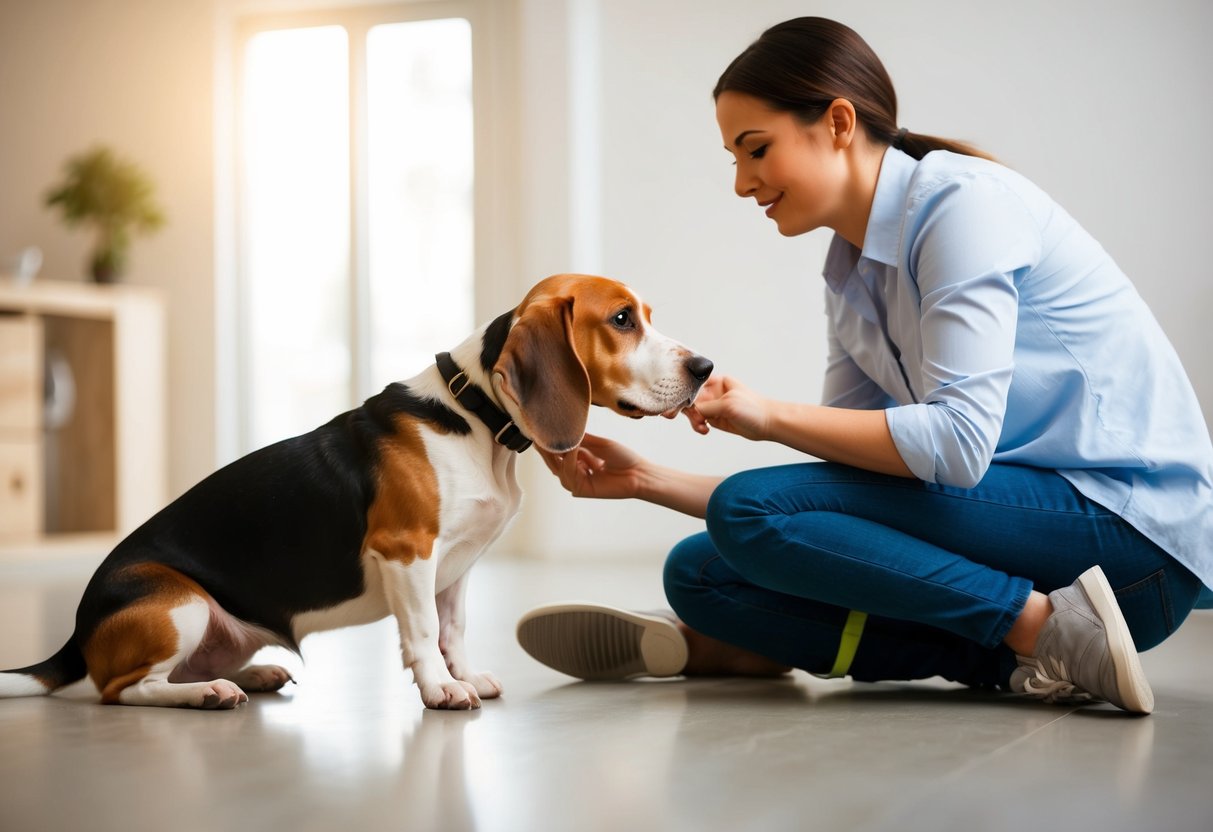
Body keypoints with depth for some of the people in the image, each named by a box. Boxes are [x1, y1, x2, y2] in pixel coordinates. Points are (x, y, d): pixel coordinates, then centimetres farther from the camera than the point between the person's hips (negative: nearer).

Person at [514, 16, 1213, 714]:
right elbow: (841, 478, 10)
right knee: (701, 572, 3)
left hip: (1129, 524, -9)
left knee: (747, 516, -20)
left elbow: (958, 440, -23)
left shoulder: (963, 202, -13)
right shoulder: (852, 276, 12)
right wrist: (645, 479, 6)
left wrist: (771, 417, -14)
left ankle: (1045, 629, -14)